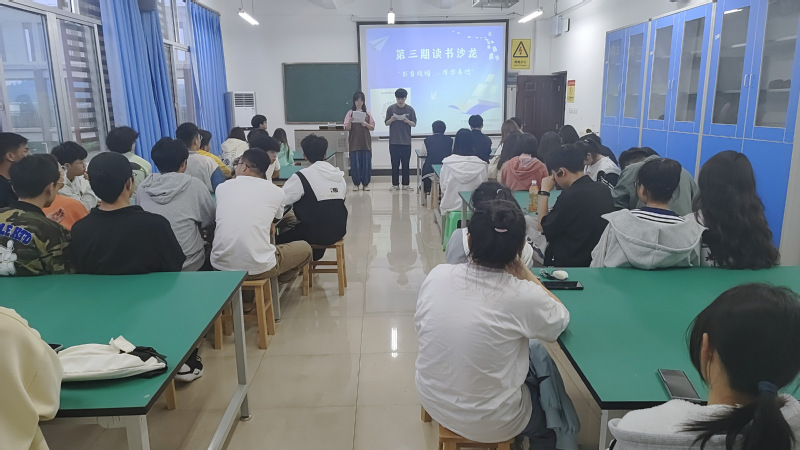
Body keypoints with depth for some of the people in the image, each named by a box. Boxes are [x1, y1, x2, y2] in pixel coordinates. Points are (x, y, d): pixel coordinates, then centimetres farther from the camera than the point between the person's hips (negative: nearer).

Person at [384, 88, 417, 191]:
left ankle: (405, 184, 9)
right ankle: (395, 184, 9)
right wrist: (391, 120, -13)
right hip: (394, 141, 0)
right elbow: (386, 123, 8)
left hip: (406, 141, 0)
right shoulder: (391, 108, 3)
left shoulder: (410, 109, 4)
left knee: (406, 163, 3)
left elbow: (414, 124, 5)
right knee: (395, 163, 3)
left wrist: (407, 121, -14)